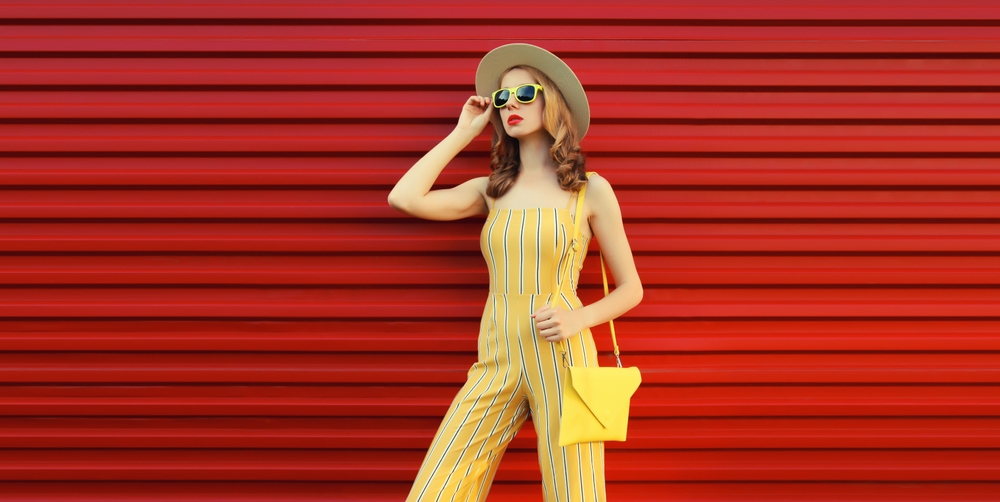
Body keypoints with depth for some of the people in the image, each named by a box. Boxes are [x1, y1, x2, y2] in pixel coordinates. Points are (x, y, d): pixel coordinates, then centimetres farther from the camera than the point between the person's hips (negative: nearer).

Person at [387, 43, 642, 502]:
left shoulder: (590, 190, 3)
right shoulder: (491, 190, 12)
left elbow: (630, 288, 7)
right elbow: (404, 197, -2)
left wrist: (578, 318, -12)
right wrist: (462, 134, 7)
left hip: (561, 359, -2)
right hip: (496, 361, 3)